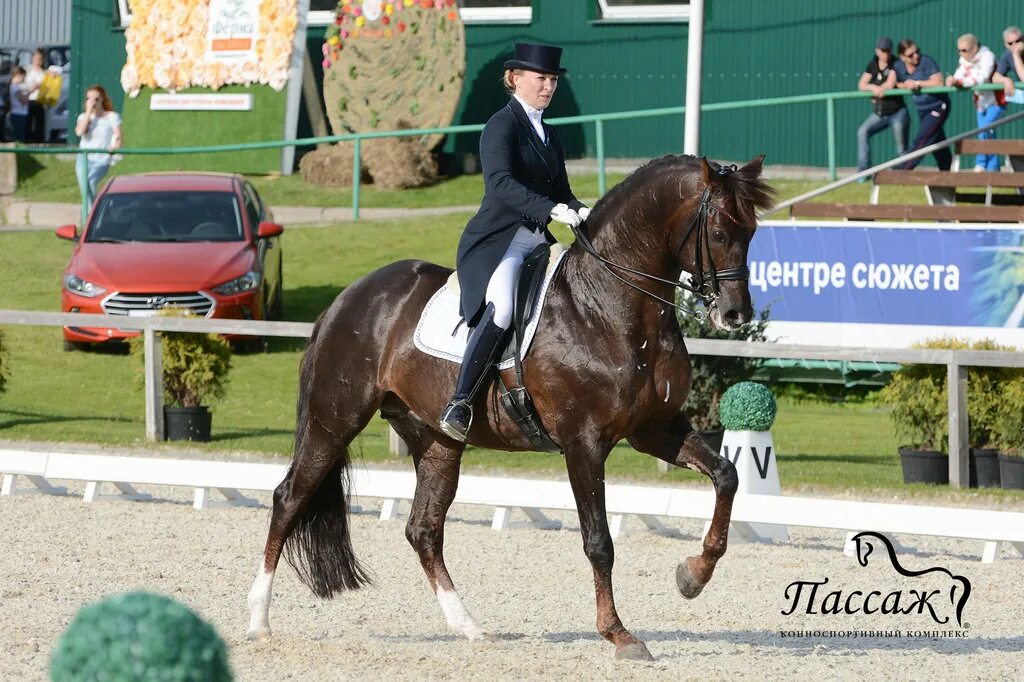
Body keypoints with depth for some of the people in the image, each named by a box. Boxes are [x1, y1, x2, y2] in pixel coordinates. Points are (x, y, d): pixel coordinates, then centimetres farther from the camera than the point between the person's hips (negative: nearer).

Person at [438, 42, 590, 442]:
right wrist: (551, 210, -33)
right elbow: (501, 183, -21)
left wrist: (580, 212, -3)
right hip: (497, 241, -9)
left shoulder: (548, 135, 21)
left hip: (538, 243, 9)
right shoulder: (503, 125, -5)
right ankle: (458, 404, -34)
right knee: (502, 307, -34)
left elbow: (560, 192, 21)